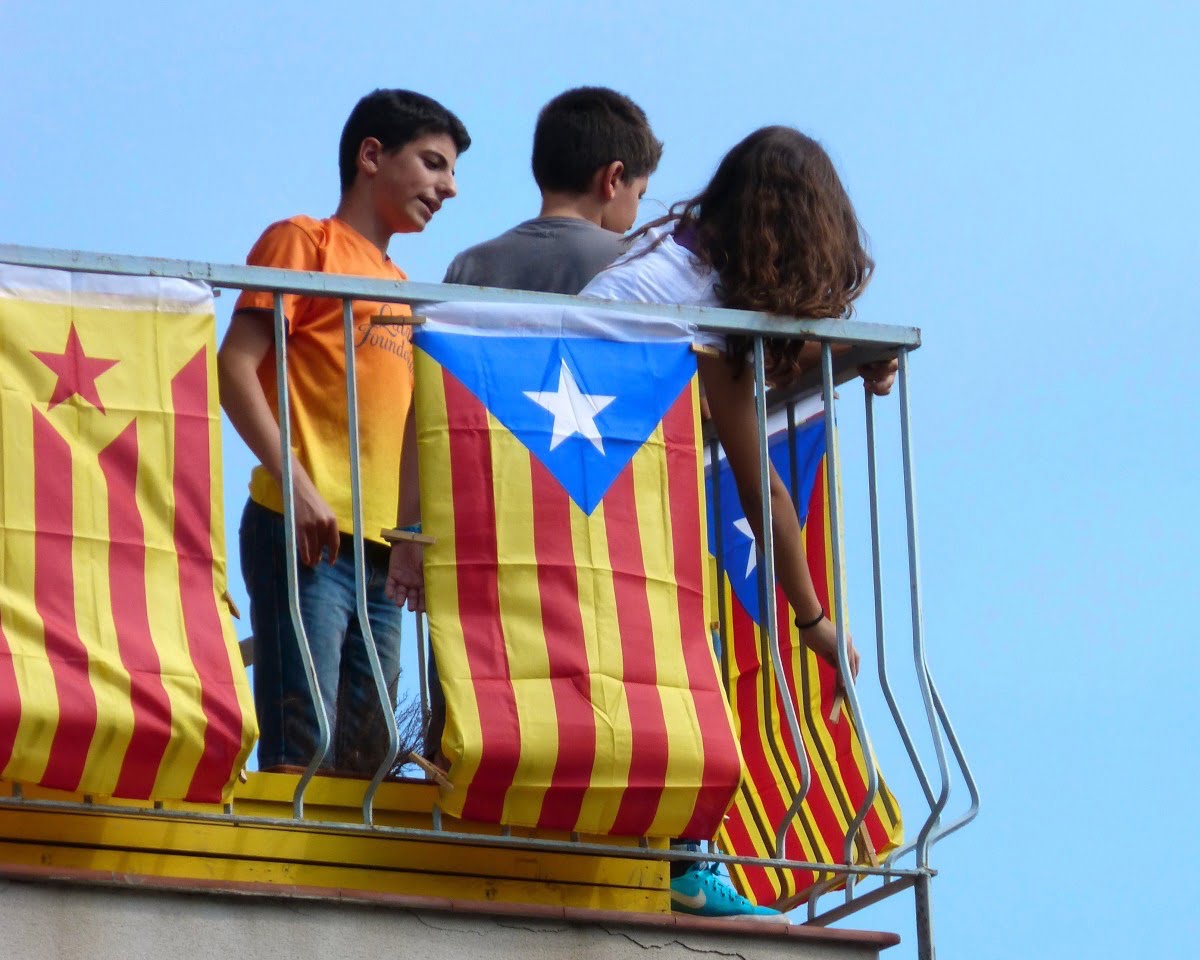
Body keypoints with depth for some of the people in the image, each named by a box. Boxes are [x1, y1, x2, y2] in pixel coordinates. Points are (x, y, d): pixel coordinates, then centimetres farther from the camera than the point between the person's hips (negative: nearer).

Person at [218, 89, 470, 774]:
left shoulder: (402, 290, 25)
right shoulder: (307, 242, 4)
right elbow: (234, 365, -7)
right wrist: (294, 481, -19)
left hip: (381, 552, 7)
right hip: (308, 535, -7)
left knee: (366, 763, 1)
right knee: (303, 754, -16)